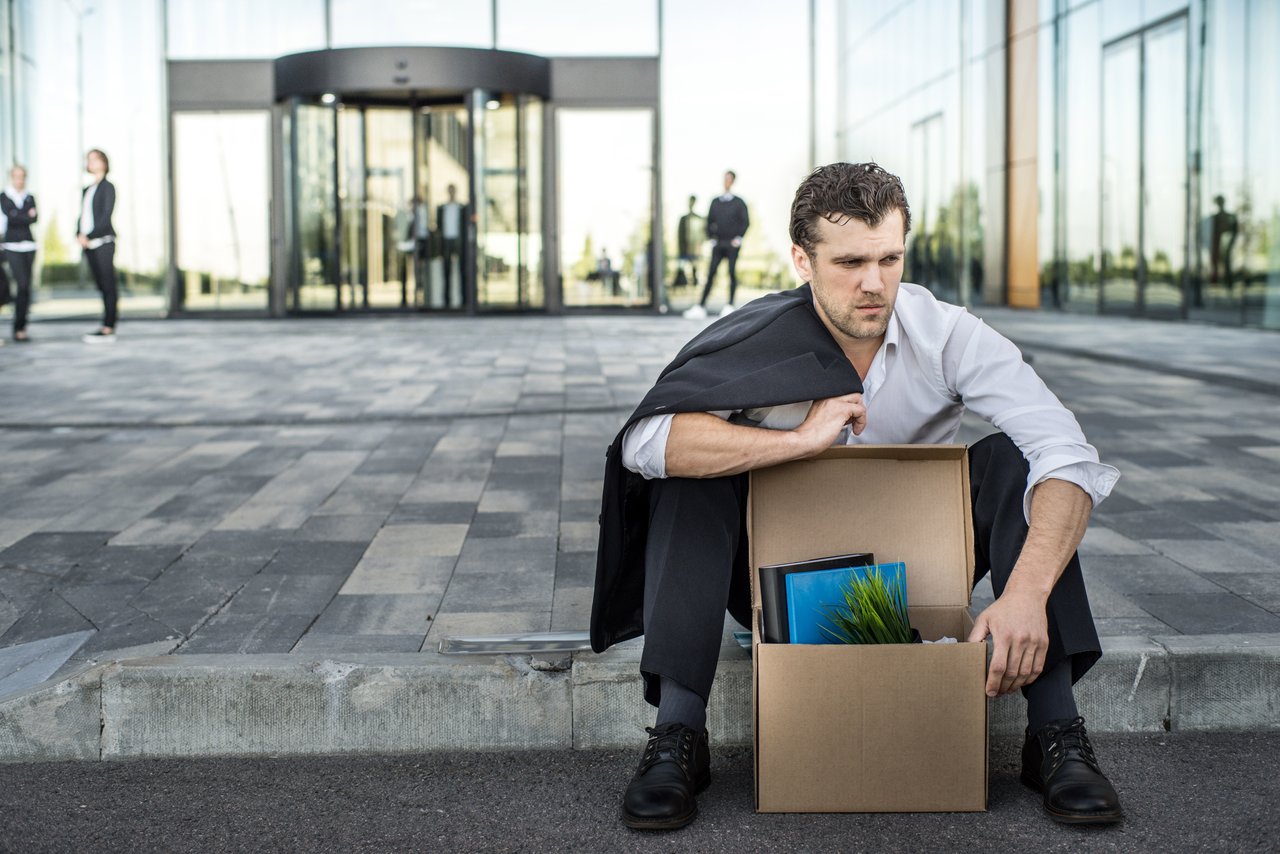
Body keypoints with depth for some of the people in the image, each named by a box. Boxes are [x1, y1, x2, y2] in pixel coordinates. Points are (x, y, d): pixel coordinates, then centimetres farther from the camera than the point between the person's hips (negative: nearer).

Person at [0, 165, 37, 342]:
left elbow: (35, 219, 0)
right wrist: (28, 217, -3)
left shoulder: (30, 198, 15)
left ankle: (20, 328, 6)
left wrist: (19, 217, -14)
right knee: (22, 284, -15)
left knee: (25, 287, 1)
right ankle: (19, 328, -13)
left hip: (28, 245, 4)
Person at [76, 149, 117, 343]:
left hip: (103, 241, -7)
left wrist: (89, 236, -16)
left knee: (107, 286, -8)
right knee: (101, 286, 7)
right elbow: (82, 216, 17)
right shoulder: (87, 190, 20)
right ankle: (107, 328, 8)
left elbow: (106, 216, -12)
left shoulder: (107, 187, -3)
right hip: (89, 245, 7)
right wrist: (79, 234, -2)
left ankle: (108, 330, -11)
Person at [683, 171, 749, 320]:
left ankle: (730, 305, 2)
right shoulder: (715, 202, 11)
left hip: (732, 244, -2)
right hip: (718, 244, 2)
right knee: (711, 273, -4)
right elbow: (710, 221, 15)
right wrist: (711, 237, 5)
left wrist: (738, 238, -7)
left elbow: (746, 222, 0)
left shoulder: (739, 203, 3)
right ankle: (701, 306, -8)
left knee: (732, 273, -3)